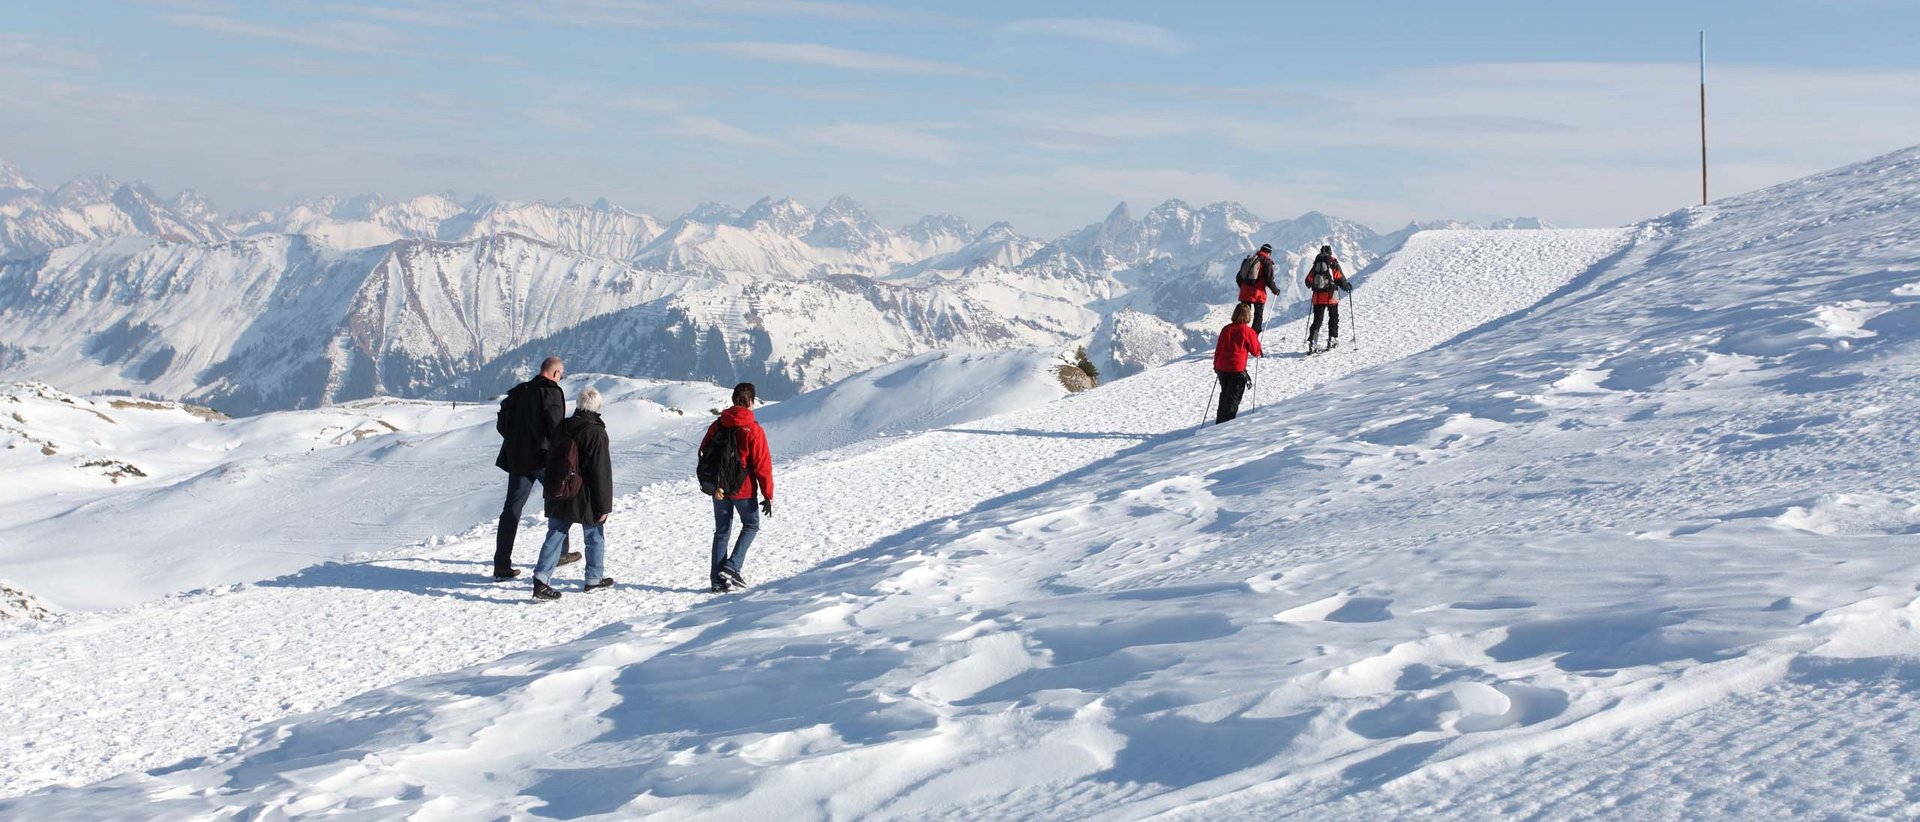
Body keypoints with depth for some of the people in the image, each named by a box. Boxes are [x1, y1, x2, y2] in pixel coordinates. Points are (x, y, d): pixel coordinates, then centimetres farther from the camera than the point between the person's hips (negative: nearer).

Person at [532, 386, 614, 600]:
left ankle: (541, 579, -6)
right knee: (595, 536, 13)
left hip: (559, 498, 5)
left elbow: (551, 463, 15)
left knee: (555, 537, 6)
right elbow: (601, 472, -16)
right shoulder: (596, 432, -15)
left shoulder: (562, 428, 6)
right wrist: (604, 505, -12)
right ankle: (594, 578, 22)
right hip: (586, 499, -5)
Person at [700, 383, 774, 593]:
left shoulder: (717, 425, 0)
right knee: (751, 526, 16)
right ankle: (731, 567, 0)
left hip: (719, 489, 4)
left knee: (721, 532, 13)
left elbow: (704, 455, -3)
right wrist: (768, 495, -6)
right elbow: (762, 465, -12)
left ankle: (717, 580, 11)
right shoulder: (753, 430, -13)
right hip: (743, 489, -4)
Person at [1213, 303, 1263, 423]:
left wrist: (1216, 365, 22)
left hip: (1222, 367, 5)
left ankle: (1220, 422, 28)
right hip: (1237, 369, -5)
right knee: (1233, 397, 2)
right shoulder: (1248, 331, -9)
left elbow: (1218, 349, 10)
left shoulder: (1226, 329, 4)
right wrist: (1260, 353, 23)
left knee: (1224, 394, 21)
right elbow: (1255, 351, 0)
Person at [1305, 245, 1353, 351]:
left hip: (1318, 297, 3)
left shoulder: (1316, 265, 6)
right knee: (1333, 318, 14)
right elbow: (1341, 279, -7)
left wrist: (1313, 286, 31)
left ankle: (1311, 341, -8)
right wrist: (1347, 286, 13)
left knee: (1317, 320, 5)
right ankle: (1332, 339, 9)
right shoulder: (1333, 264, -4)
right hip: (1331, 297, -3)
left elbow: (1308, 281, 8)